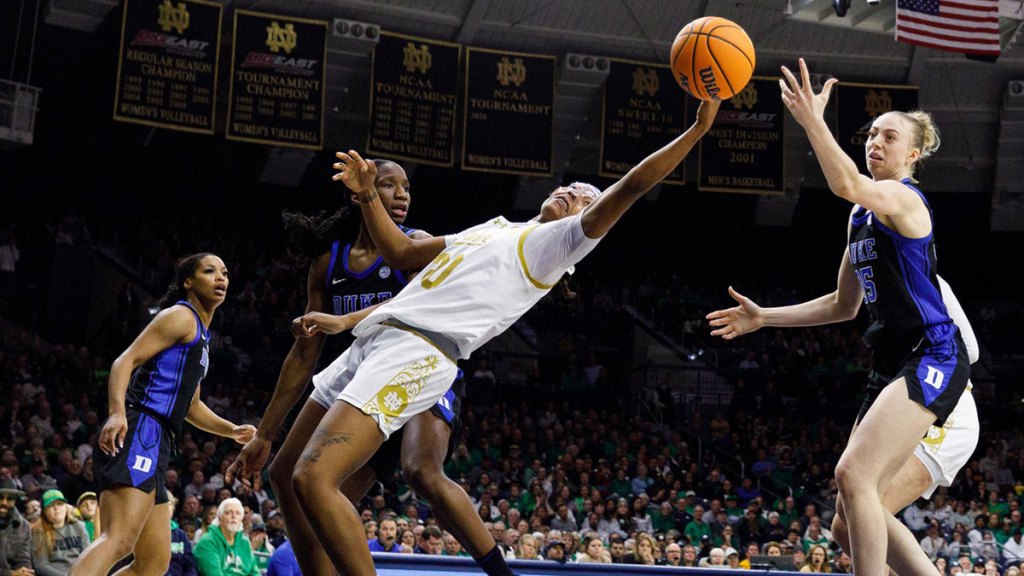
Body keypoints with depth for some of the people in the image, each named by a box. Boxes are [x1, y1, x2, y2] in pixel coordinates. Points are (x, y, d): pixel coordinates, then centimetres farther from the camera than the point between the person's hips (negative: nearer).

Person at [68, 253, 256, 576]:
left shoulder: (202, 334, 30)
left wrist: (233, 431, 25)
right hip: (138, 431, -10)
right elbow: (125, 361, -11)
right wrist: (117, 413, -27)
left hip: (155, 443, 10)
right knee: (120, 540, -29)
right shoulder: (181, 316, 1)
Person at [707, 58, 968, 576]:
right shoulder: (862, 215, 19)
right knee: (852, 507, 7)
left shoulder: (903, 197, -8)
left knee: (853, 475, -24)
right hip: (897, 364, 10)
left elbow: (847, 185, -33)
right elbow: (844, 305, 24)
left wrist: (812, 120, -42)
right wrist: (763, 318, 20)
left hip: (932, 358, -10)